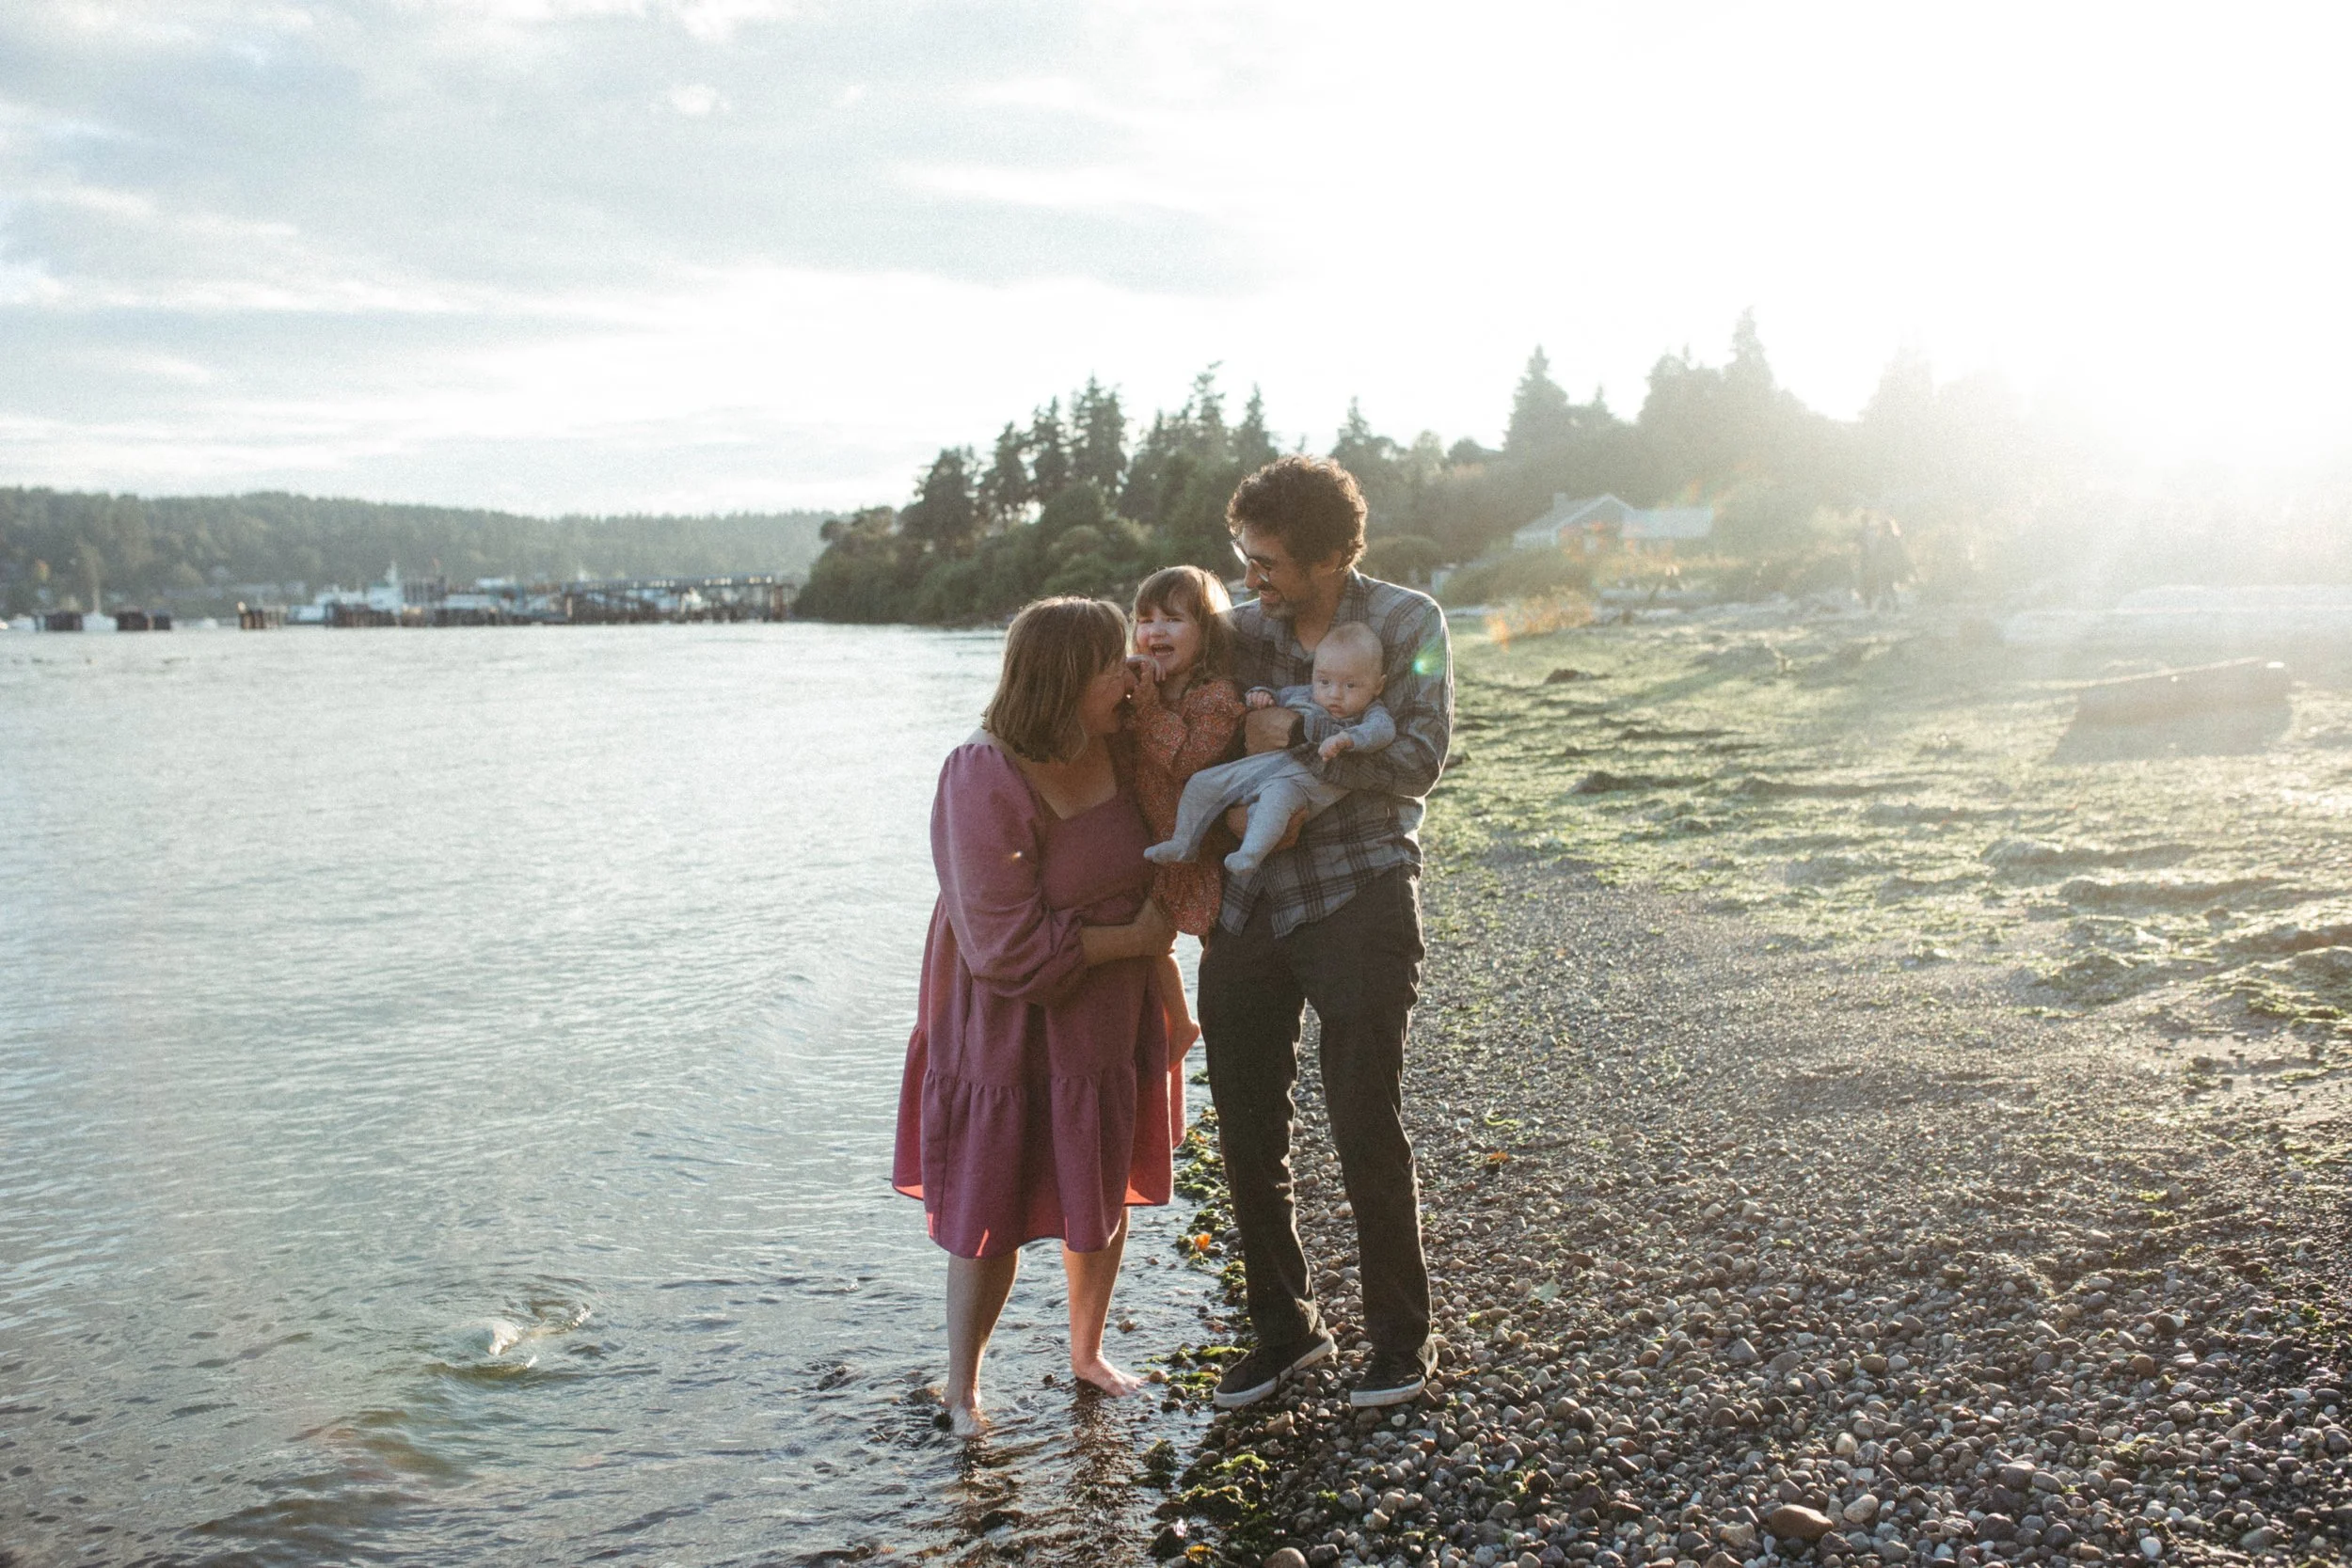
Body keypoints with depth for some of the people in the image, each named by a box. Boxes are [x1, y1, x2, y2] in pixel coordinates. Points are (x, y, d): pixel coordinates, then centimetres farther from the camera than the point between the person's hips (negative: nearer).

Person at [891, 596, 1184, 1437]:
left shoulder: (1119, 750, -7)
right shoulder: (985, 784, -26)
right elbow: (1009, 946, -25)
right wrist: (1133, 937, -17)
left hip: (1110, 1017, 6)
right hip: (1011, 1027, -6)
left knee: (1104, 1196, 18)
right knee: (991, 1213, 4)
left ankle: (1087, 1351, 40)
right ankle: (960, 1387, 23)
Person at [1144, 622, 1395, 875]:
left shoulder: (1369, 713, 0)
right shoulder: (1302, 695, 19)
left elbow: (1384, 728, -21)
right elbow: (1280, 695, 36)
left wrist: (1347, 738, -38)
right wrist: (1262, 694, 11)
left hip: (1302, 778, -7)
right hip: (1261, 764, 7)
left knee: (1278, 795, -41)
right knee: (1202, 783, 6)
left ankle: (1250, 854, -46)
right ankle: (1183, 844, 13)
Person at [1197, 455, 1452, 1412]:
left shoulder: (1407, 623, -2)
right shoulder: (1242, 629, 9)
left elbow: (1417, 757, -12)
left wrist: (1298, 732, -14)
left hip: (1357, 898, -4)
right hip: (1249, 901, 5)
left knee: (1366, 1128, 0)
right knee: (1247, 1131, 8)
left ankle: (1400, 1334, 19)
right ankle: (1283, 1326, 27)